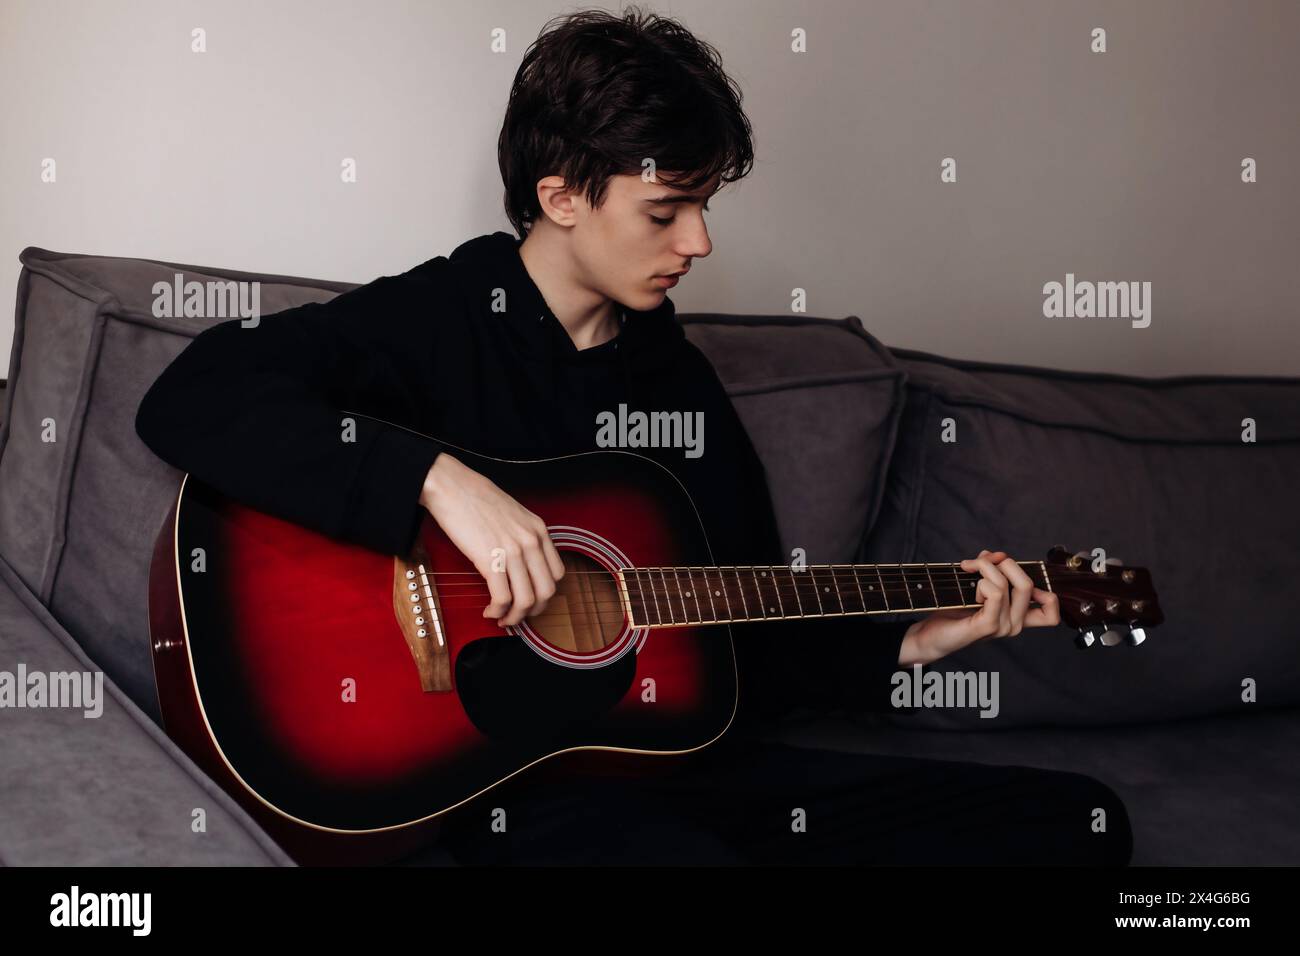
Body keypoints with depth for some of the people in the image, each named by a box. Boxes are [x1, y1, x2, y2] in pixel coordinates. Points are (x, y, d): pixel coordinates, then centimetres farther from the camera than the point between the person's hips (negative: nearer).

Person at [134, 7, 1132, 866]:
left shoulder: (680, 375, 15)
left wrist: (911, 644, 7)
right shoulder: (435, 320, -5)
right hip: (512, 775, -6)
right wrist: (438, 479, -29)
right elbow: (191, 399, -22)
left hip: (696, 763, 7)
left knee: (1080, 821, -3)